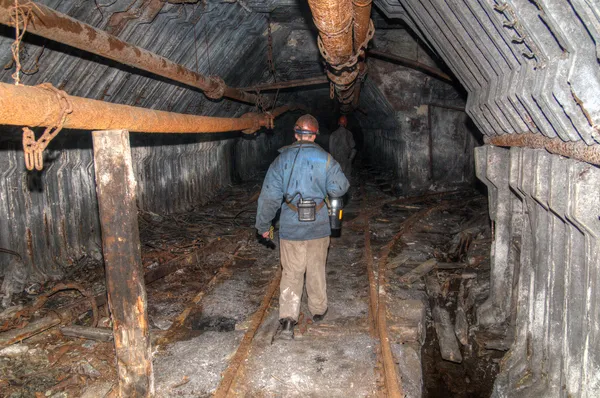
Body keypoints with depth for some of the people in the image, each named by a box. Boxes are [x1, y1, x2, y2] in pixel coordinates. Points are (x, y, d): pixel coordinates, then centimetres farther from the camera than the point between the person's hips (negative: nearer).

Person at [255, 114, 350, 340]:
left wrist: (263, 226, 5)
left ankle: (288, 318, -3)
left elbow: (269, 196, -4)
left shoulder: (282, 159, -3)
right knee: (316, 270, 17)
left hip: (290, 226, 0)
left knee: (291, 273, 8)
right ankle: (318, 311, 33)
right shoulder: (325, 159, -4)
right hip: (319, 226, 1)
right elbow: (339, 189, -5)